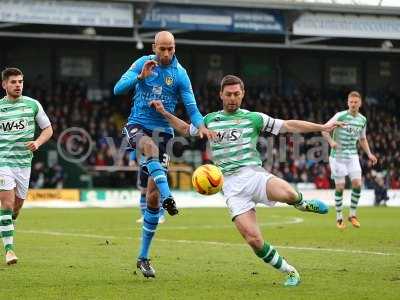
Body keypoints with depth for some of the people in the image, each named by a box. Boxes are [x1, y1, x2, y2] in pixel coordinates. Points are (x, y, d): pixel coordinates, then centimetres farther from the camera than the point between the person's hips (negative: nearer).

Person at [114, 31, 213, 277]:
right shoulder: (143, 64, -2)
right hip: (138, 126, -1)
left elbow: (191, 107, -6)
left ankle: (143, 257, 7)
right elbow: (119, 89, -10)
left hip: (163, 131, 1)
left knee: (153, 197, -2)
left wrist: (201, 125, -27)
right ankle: (168, 197, -55)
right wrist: (141, 76, -27)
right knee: (151, 146, -40)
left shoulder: (180, 74, -2)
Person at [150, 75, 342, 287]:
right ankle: (289, 272, 3)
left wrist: (322, 127, 2)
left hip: (253, 174, -2)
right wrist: (164, 113, 25)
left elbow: (289, 126, 8)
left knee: (286, 193, -37)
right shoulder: (210, 120, 18)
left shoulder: (253, 118, 10)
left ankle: (302, 203, 2)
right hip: (231, 184, 2)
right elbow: (186, 129, 36)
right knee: (253, 239, -15)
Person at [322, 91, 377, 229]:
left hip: (353, 155, 4)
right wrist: (331, 141, -26)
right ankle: (339, 218, 10)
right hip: (338, 155, -4)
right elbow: (324, 130, -9)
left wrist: (369, 154, 9)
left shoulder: (362, 120, 6)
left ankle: (352, 214, 6)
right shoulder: (340, 116, -10)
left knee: (357, 183, -10)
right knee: (340, 186, -3)